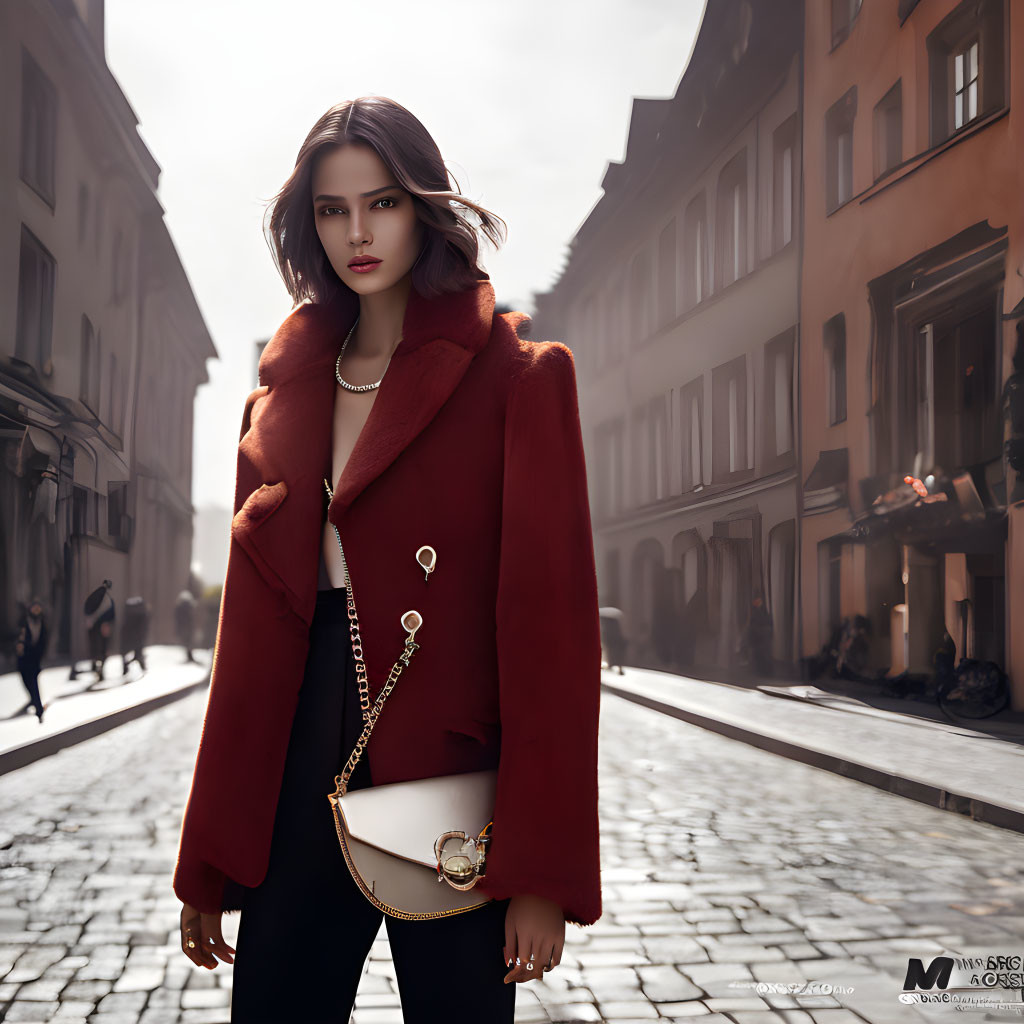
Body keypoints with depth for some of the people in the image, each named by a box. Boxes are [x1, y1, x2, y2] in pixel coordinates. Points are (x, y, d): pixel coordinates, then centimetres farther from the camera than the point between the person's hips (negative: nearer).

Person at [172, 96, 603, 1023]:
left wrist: (542, 874, -13)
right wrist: (206, 866, 9)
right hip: (299, 780, 4)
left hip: (452, 782, -4)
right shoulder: (282, 391, 12)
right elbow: (249, 629, 11)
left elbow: (554, 616, -8)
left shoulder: (515, 377, -2)